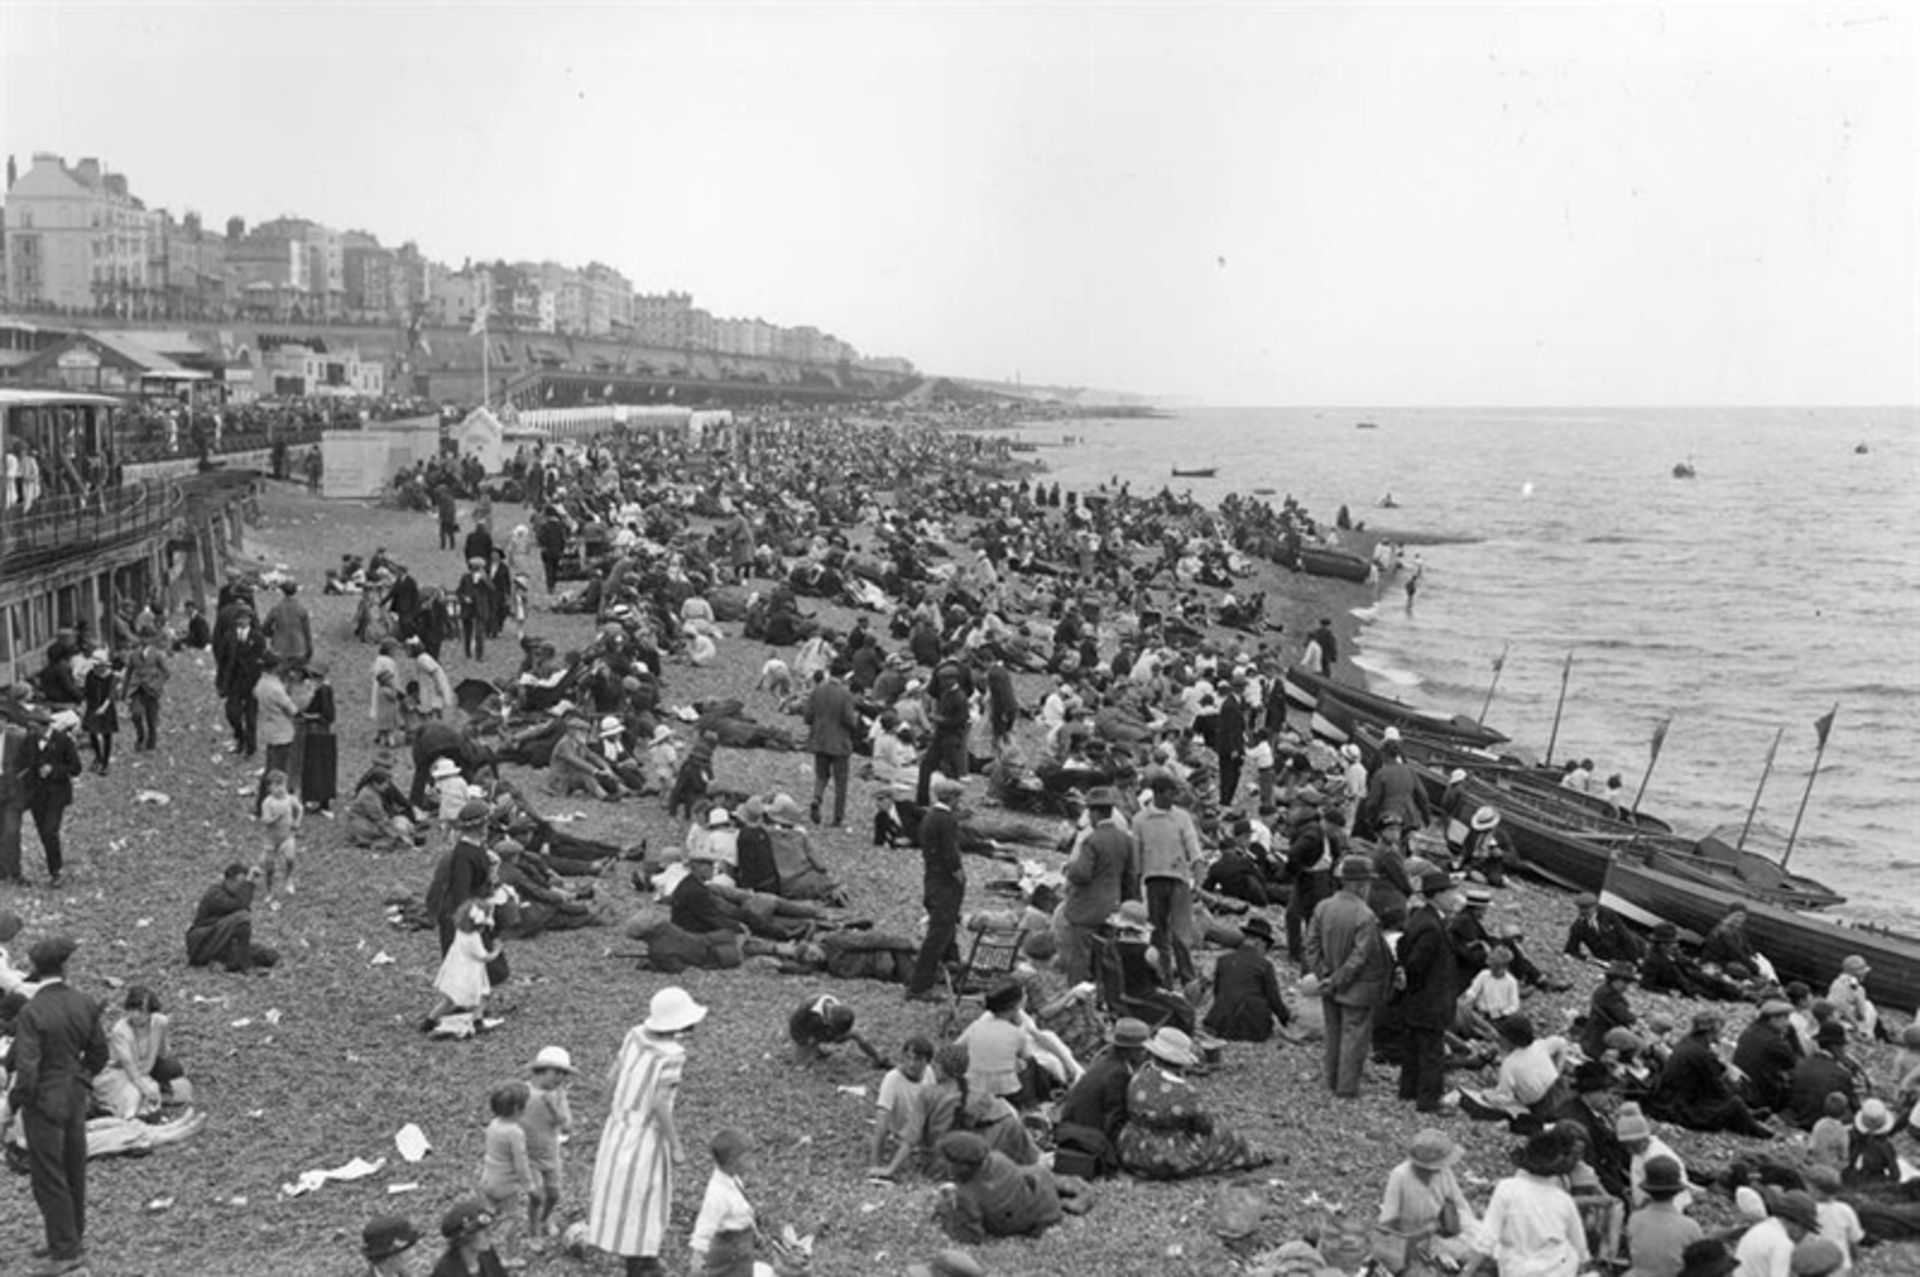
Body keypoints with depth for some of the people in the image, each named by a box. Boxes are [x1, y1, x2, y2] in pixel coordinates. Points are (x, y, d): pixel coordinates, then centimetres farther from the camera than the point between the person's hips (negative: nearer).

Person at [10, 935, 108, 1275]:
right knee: (73, 1169, 20)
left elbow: (26, 1071, -24)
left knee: (49, 1179, 3)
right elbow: (99, 1053, 5)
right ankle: (73, 1235, 34)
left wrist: (16, 1104, -8)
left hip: (45, 1103, -6)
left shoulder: (31, 1013, -21)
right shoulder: (84, 1004, -5)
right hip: (76, 1097, 6)